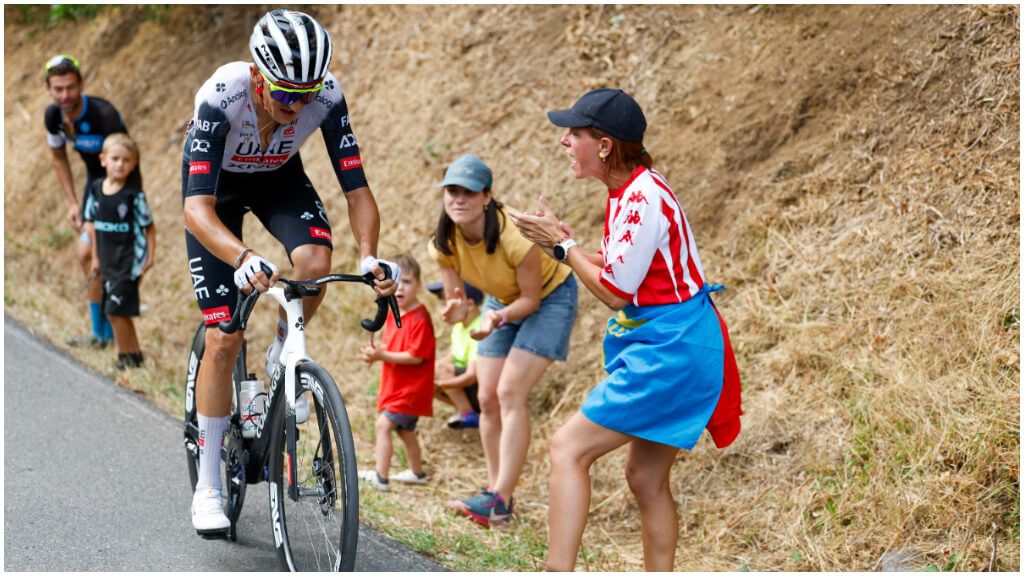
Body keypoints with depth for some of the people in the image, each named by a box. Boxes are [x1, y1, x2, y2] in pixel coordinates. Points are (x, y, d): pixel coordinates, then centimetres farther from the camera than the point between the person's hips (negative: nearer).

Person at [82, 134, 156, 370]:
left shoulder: (134, 195, -13)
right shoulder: (96, 188, 2)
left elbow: (149, 226, -6)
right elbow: (91, 223, 12)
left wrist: (149, 257, -9)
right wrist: (95, 257, 12)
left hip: (129, 260, -6)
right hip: (108, 261, 6)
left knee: (116, 310, -8)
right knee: (118, 312, 12)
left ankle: (125, 357, 5)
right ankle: (135, 355, 24)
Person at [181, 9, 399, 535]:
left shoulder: (327, 95, -30)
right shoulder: (220, 96, -38)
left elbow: (356, 189, -26)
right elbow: (197, 208, -44)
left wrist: (369, 257, -44)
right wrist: (243, 258, -62)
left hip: (279, 178, 2)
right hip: (216, 185, -2)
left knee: (315, 262, -32)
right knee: (224, 340, -10)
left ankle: (282, 358, 1)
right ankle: (208, 488, 4)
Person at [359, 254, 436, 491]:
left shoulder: (420, 319, -20)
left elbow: (416, 356, -24)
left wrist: (382, 355, -25)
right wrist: (376, 351, -6)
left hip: (411, 388, -10)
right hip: (396, 386, 10)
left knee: (383, 425, -16)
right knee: (404, 430, 21)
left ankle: (380, 477, -15)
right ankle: (417, 473, 38)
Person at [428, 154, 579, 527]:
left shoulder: (514, 236, -35)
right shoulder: (444, 243, -19)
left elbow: (531, 299, -25)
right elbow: (454, 298, -9)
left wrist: (498, 317, -43)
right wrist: (456, 310, -33)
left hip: (549, 297, -6)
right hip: (502, 300, 6)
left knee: (510, 393, -19)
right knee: (487, 398, -1)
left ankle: (500, 500, -19)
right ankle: (495, 491, 11)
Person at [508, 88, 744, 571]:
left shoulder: (643, 198, -20)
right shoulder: (627, 192, 10)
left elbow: (615, 292, -16)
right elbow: (618, 272, 13)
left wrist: (562, 245, -7)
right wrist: (561, 241, 2)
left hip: (670, 351, -10)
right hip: (667, 349, 10)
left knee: (568, 449, -11)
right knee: (646, 476, 16)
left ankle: (558, 570, -13)